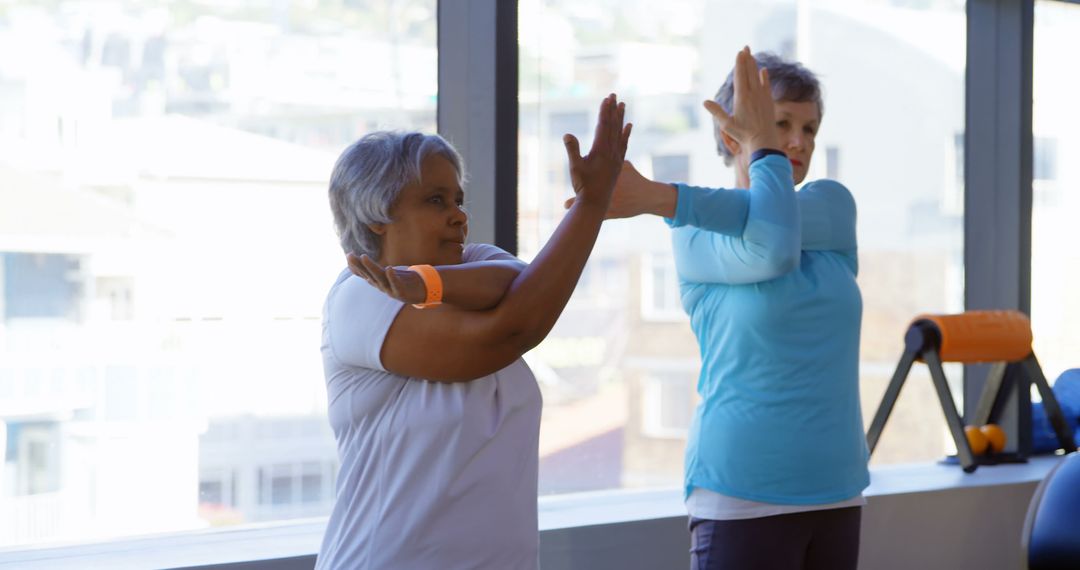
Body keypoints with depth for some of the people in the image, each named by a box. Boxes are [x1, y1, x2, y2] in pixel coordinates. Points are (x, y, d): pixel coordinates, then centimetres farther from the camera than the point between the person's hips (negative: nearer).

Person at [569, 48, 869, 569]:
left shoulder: (835, 204, 8)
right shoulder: (695, 238, -3)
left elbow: (795, 220, -15)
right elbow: (770, 250, -25)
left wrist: (659, 198, -21)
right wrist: (764, 151, -13)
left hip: (834, 488, 5)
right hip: (745, 492, -5)